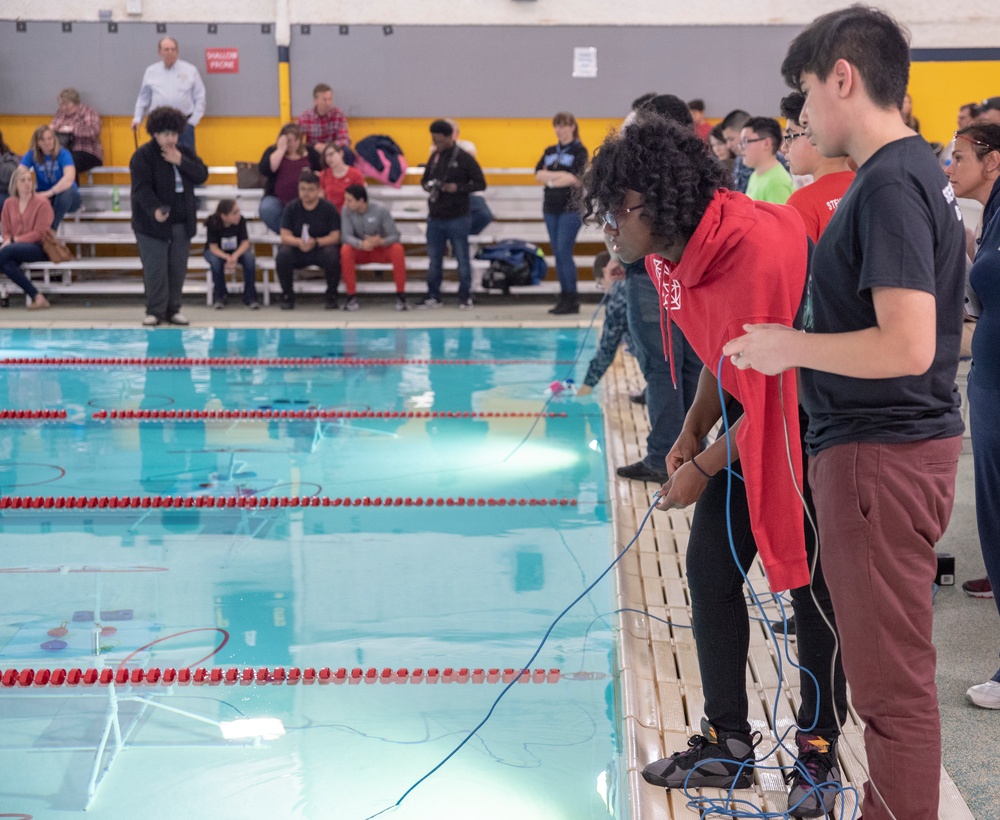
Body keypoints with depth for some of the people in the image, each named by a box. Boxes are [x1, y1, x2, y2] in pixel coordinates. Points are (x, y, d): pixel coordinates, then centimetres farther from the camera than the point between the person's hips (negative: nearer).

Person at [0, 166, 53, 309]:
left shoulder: (42, 202, -4)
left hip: (38, 248, -4)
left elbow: (39, 233, -10)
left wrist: (15, 240, -15)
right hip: (16, 245, 4)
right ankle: (36, 296, -28)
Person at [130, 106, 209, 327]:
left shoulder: (185, 153, 10)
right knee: (155, 269, -6)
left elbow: (202, 175, 0)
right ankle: (154, 311, 3)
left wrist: (181, 162, -13)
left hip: (182, 223, 5)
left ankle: (173, 309, 17)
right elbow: (142, 188, -19)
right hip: (152, 223, -5)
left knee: (178, 268, 7)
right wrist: (155, 210, -35)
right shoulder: (143, 155, -9)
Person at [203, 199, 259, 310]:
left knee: (249, 258, -29)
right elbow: (213, 247, -24)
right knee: (215, 261, -35)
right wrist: (227, 258, -43)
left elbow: (245, 242, -18)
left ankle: (250, 298, -19)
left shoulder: (241, 220, -23)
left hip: (237, 251, 1)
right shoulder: (212, 223, -26)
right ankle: (218, 298, -14)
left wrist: (235, 256, -39)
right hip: (217, 252, -1)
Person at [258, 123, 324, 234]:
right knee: (266, 209, -33)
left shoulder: (310, 152, 12)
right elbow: (265, 170, -11)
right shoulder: (272, 151, 8)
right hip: (276, 199, 1)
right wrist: (281, 149, -10)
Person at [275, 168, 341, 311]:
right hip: (297, 250, 1)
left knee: (332, 255, -35)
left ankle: (331, 295, -12)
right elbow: (285, 236, -4)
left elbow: (335, 236, -8)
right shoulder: (291, 208, 2)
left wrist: (316, 242, -27)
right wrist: (298, 242, -28)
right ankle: (287, 296, -9)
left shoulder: (328, 208, -2)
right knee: (282, 256, -31)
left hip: (322, 247, -1)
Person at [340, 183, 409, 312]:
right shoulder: (347, 211, -13)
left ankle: (401, 296, -25)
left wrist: (381, 241, -40)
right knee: (345, 250, -32)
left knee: (398, 249, -32)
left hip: (382, 250, -1)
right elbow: (346, 236, -20)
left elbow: (395, 236, -17)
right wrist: (361, 244, -41)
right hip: (360, 252, 1)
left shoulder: (381, 210, -16)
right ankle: (352, 296, -26)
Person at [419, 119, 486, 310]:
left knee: (462, 259, 2)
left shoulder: (464, 158, -7)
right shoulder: (434, 157, 10)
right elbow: (424, 178, 22)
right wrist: (427, 185, -2)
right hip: (435, 218, 5)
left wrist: (458, 188, -19)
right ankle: (433, 297, 18)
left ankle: (465, 298, 10)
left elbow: (480, 184, -7)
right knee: (434, 259, 9)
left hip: (457, 219, -5)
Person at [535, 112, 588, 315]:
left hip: (571, 208, -6)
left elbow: (576, 180, -15)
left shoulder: (579, 151, -3)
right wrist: (561, 175, -13)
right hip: (551, 207, 6)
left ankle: (572, 300, -7)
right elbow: (538, 174, 2)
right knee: (558, 254, 6)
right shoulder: (550, 151, 15)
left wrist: (551, 180, -6)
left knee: (564, 252, -11)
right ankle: (564, 298, 11)